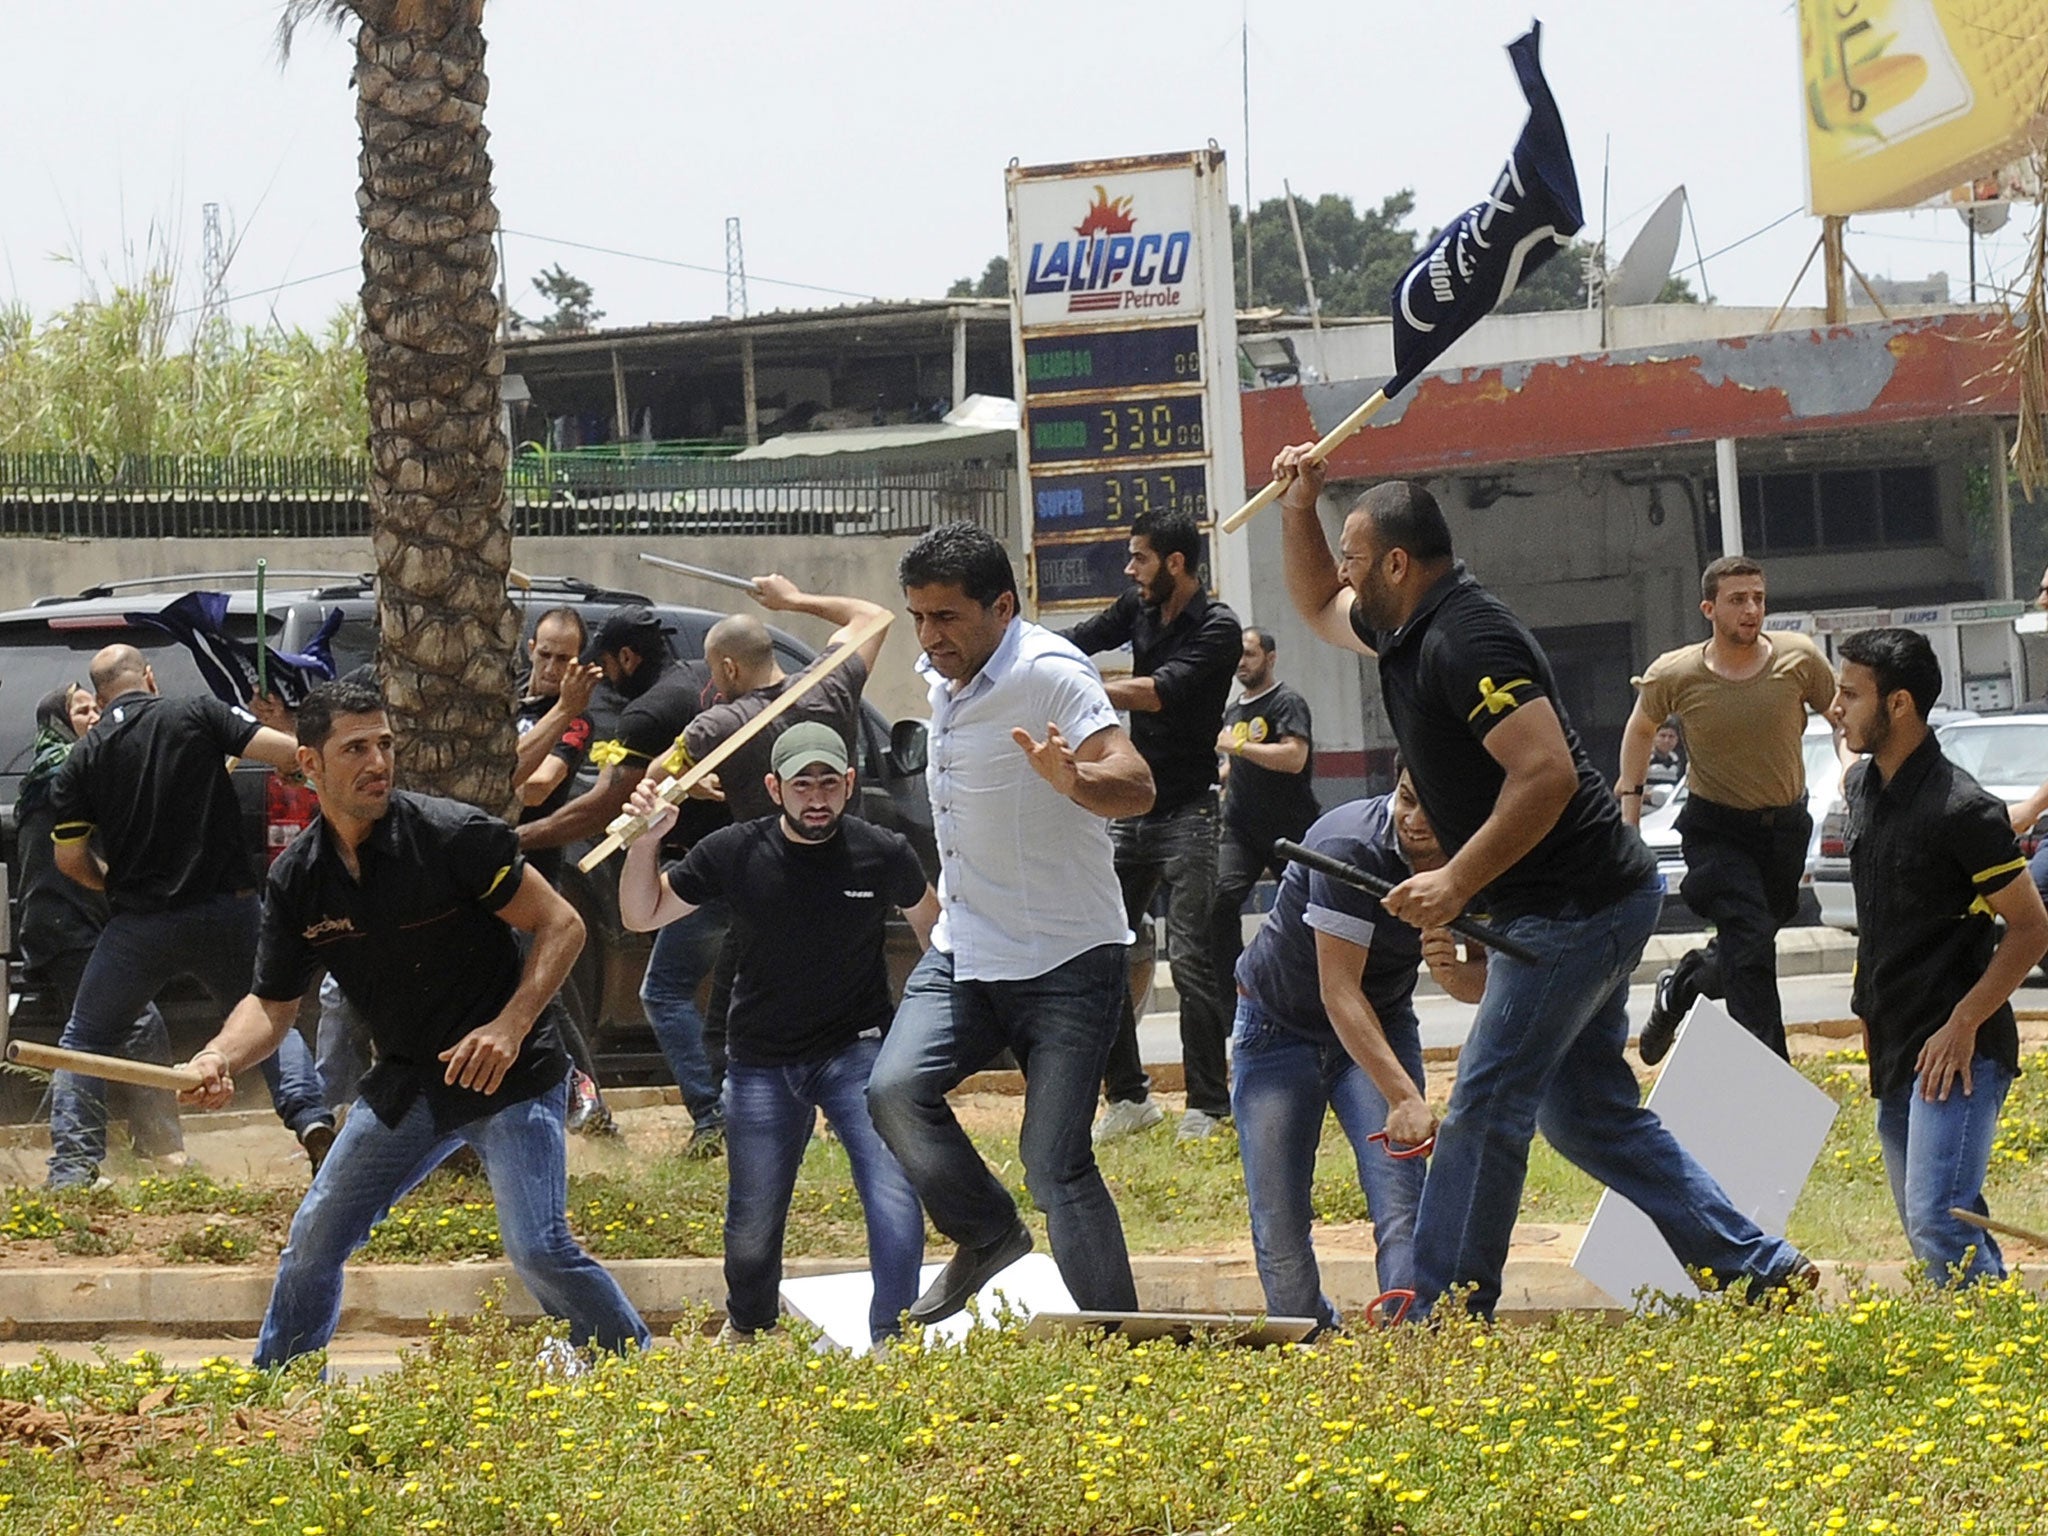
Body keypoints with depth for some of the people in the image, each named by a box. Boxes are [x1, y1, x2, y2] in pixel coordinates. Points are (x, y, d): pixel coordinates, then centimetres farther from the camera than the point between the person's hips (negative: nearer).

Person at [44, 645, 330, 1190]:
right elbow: (285, 751, -9)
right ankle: (310, 1115, -1)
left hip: (139, 924, 0)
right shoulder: (199, 715, -1)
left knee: (84, 1040, 15)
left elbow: (70, 860, 3)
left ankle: (72, 1167, 4)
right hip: (225, 910, 0)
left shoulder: (82, 760, 3)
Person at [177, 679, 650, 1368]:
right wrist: (220, 1057, -18)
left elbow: (562, 925, -11)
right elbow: (272, 1003, 4)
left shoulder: (452, 834, -16)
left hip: (509, 1074, -5)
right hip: (406, 1083, 5)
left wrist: (509, 1028, -23)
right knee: (314, 1237, 6)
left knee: (538, 1248, -18)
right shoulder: (296, 878, -1)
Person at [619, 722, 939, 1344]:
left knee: (895, 1198, -21)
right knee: (752, 1228, 5)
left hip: (857, 1051, -1)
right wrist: (644, 839, -14)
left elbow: (930, 922, 12)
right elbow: (641, 915, 2)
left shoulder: (883, 854, -9)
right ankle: (746, 1329, 36)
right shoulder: (735, 853, -8)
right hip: (762, 1060, 1)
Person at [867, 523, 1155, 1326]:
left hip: (1066, 962, -7)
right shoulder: (942, 675, 6)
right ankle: (988, 1236, 7)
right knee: (895, 1088, -15)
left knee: (1055, 1163, -12)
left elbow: (1135, 787, -33)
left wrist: (1074, 781, -53)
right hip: (962, 954, 7)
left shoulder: (1051, 673, -19)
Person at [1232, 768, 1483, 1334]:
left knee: (1402, 1211, -20)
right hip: (1280, 1027, -3)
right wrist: (1403, 1096, -43)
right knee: (1279, 1228, -6)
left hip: (1382, 1024, 3)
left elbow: (1485, 982, -4)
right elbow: (1339, 992, -33)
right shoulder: (1350, 847, -31)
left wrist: (1452, 973, -29)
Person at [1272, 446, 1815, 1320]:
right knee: (1589, 1115, 12)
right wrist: (1299, 511, 16)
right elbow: (1318, 608, 33)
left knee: (1484, 1109, -7)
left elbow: (1547, 775, -27)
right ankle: (1759, 1270, 13)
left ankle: (1441, 1315, -2)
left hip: (1575, 908, -11)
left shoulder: (1466, 642, -19)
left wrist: (1456, 884, -23)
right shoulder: (1408, 632, 12)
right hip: (1579, 909, 11)